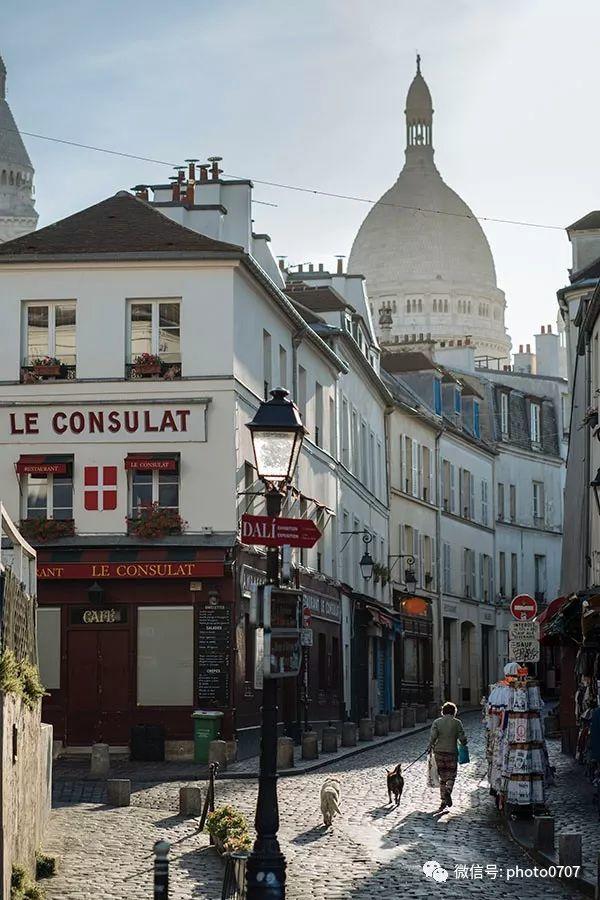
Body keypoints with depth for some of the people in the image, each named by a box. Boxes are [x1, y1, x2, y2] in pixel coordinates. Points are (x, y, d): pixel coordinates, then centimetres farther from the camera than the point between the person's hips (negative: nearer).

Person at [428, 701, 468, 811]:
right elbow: (462, 738, -6)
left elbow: (433, 736, -9)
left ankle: (443, 801, 10)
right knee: (451, 775, 9)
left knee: (442, 777, 12)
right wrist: (464, 745, 14)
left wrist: (430, 748, 3)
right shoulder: (457, 723, -3)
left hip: (439, 752, 2)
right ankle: (448, 791, -21)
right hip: (452, 752, -2)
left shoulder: (437, 722, 1)